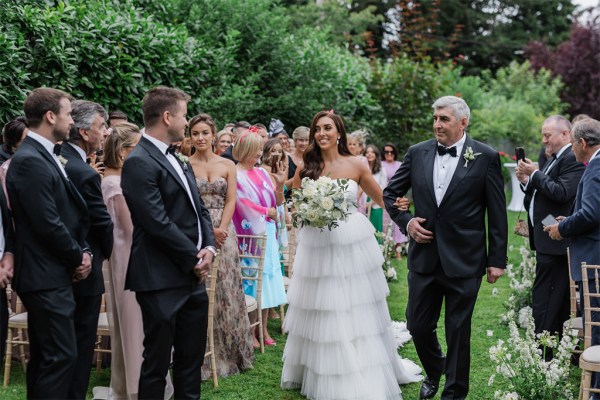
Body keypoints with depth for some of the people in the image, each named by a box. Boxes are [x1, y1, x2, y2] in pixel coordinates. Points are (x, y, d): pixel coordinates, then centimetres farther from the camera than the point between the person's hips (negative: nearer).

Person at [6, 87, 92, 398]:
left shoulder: (43, 156, 14)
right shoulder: (30, 161, -18)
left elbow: (70, 214, 17)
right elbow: (48, 225, -21)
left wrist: (82, 251, 3)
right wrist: (78, 257, -7)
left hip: (50, 274, 10)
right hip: (47, 277, -10)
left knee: (44, 357, 15)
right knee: (61, 356, -8)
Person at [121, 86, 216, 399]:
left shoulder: (177, 160, 15)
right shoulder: (139, 163, -14)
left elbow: (199, 209, 16)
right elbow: (159, 224, -20)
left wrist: (209, 247, -2)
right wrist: (195, 259, -11)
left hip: (192, 277, 9)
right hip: (161, 281, -9)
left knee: (192, 359, 16)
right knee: (157, 363, 3)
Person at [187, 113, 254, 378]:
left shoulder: (227, 165, 8)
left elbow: (231, 201, 3)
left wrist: (221, 229, -12)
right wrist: (207, 229, -14)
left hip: (223, 232, 2)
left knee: (225, 289, 6)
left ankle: (229, 354, 19)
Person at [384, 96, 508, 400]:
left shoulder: (486, 157, -5)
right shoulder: (417, 153, 3)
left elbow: (497, 213, -3)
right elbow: (390, 193, 14)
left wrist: (497, 260, -4)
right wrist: (406, 221, -2)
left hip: (464, 260, -3)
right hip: (424, 257, 3)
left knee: (458, 331, 7)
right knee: (418, 325, 11)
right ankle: (433, 371, 41)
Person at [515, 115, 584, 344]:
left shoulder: (573, 159, -13)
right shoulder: (554, 159, 18)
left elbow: (561, 193, -24)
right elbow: (542, 194, 19)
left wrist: (535, 174, -16)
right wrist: (526, 181, 1)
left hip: (555, 241, -10)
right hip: (547, 241, 10)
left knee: (543, 301, -10)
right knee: (558, 301, 15)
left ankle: (542, 355, -6)